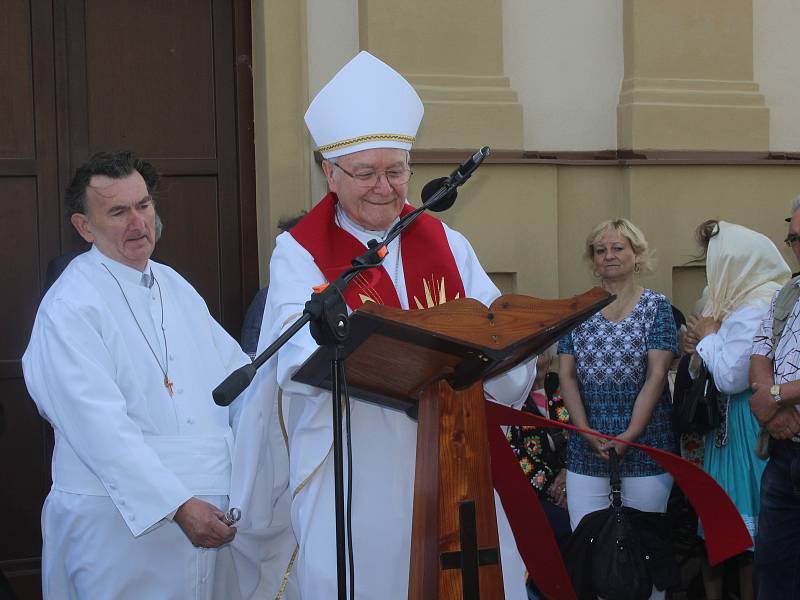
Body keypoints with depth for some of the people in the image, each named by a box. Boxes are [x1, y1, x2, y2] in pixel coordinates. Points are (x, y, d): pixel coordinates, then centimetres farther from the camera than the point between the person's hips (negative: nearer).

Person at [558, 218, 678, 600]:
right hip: (586, 450, 3)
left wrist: (630, 434, -17)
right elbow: (566, 374, 4)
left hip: (644, 447, -3)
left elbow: (656, 375, -7)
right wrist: (587, 432, -10)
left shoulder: (656, 308, 2)